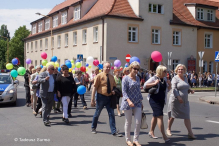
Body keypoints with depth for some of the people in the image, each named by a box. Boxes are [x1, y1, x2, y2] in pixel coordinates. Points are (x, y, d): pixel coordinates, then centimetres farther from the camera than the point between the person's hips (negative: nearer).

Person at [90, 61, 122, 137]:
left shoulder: (111, 77, 6)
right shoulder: (99, 76, -8)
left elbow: (114, 86, 21)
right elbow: (95, 87, -10)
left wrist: (113, 91, -3)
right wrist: (92, 99, -13)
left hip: (109, 97, 4)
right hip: (101, 97, -4)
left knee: (111, 114, 0)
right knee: (97, 113, 11)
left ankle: (114, 131, 4)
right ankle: (93, 128, 32)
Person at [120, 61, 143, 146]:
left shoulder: (137, 78, 11)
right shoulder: (126, 78, -7)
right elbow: (124, 91, -13)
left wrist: (141, 100, 18)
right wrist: (129, 101, -26)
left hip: (137, 103, 5)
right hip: (128, 103, -5)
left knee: (138, 122, -1)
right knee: (128, 122, 5)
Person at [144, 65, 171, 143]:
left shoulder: (164, 79, 11)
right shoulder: (154, 78, -10)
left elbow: (167, 90, 18)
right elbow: (145, 86, -15)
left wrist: (169, 85, -2)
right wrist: (154, 83, -22)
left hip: (162, 100, 8)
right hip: (154, 100, -7)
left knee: (155, 116, 16)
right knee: (160, 116, -12)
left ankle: (151, 131, 30)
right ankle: (164, 135, -12)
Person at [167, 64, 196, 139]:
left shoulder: (185, 78, 14)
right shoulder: (175, 78, -7)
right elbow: (174, 89, -17)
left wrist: (190, 90, 2)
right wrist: (178, 97, -26)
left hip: (184, 101, 5)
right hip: (175, 100, -5)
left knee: (187, 116, -2)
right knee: (172, 116, 8)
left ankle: (190, 133, -2)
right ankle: (168, 129, 27)